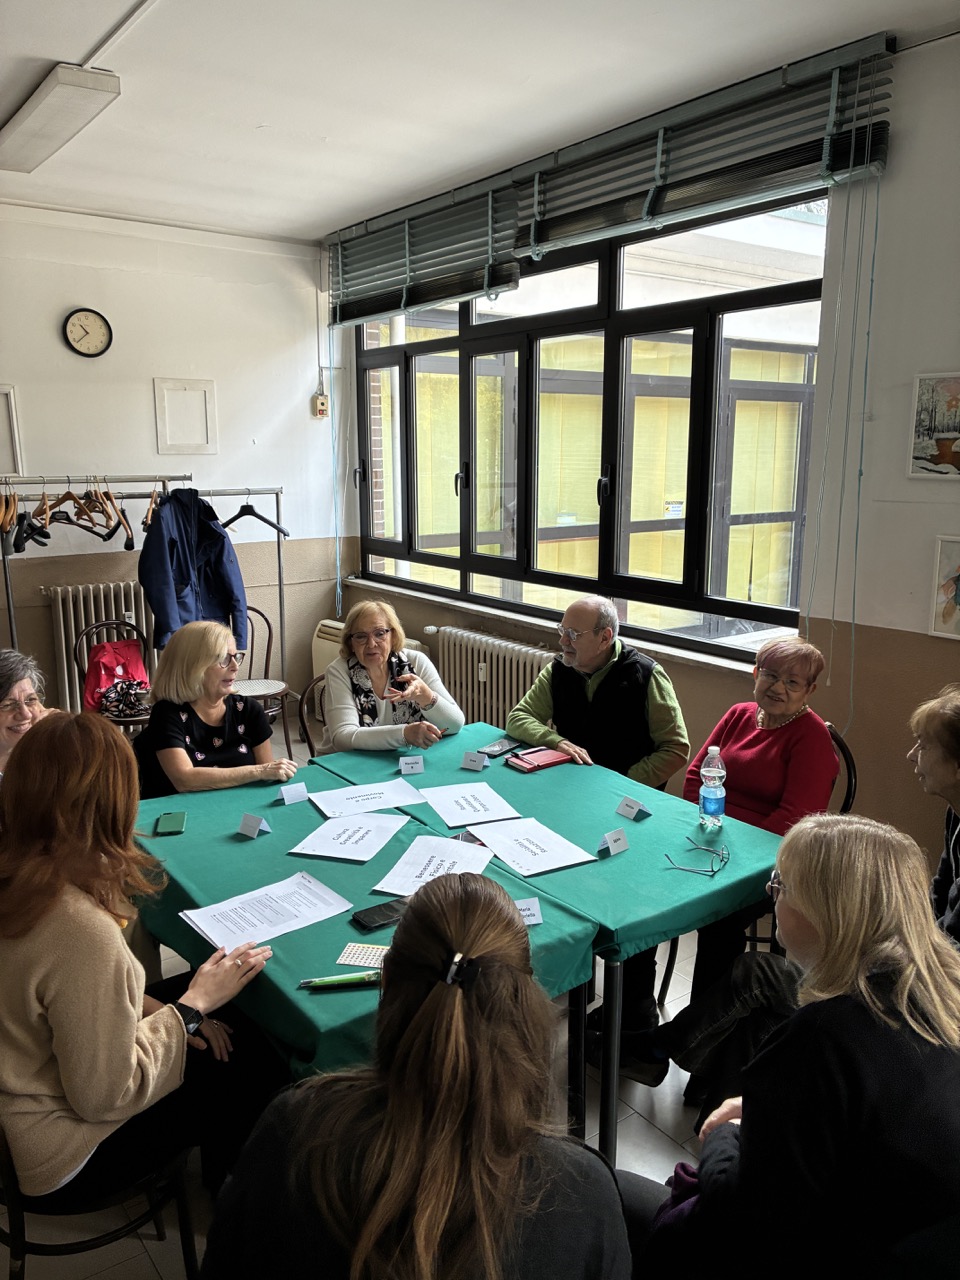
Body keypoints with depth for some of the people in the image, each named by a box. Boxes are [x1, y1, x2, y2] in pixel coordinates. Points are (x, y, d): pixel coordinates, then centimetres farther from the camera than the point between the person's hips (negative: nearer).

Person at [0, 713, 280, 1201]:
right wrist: (194, 1006, -14)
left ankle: (219, 1171, 40)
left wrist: (145, 1005, -2)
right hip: (59, 1162, -7)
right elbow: (106, 1097, -24)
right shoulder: (82, 932, -36)